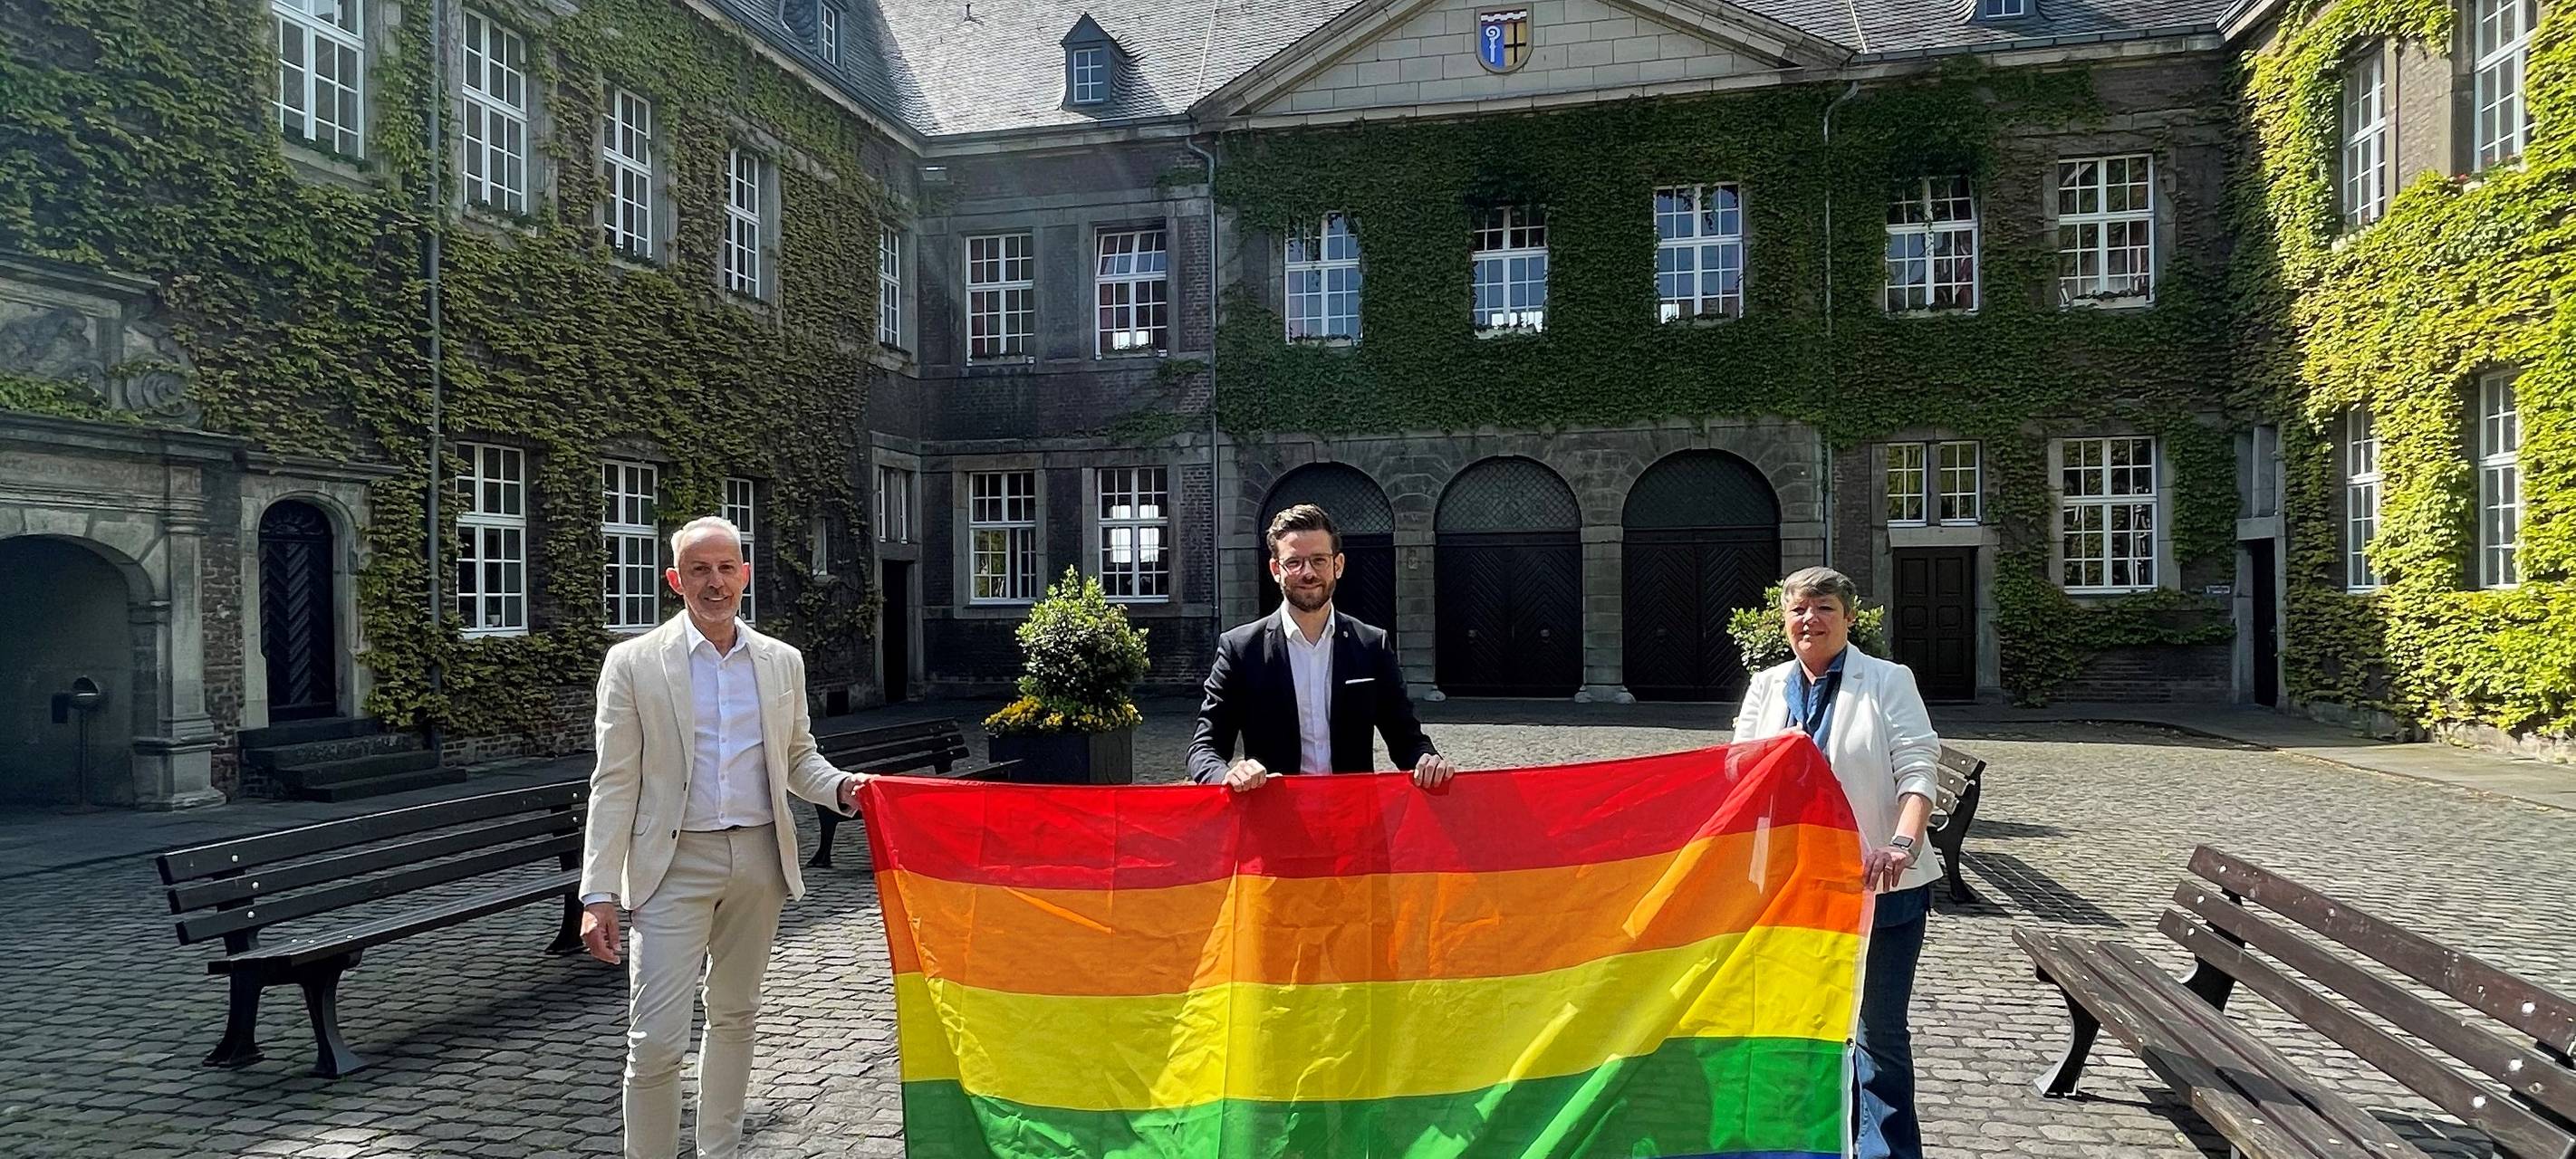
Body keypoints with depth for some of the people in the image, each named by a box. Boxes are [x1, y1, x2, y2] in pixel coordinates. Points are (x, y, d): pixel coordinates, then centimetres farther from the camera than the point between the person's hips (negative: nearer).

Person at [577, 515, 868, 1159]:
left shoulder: (782, 662, 6)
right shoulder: (634, 663, -4)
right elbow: (615, 785, -5)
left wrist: (839, 787, -6)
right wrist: (599, 894, -9)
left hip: (760, 859, 4)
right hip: (675, 864, -3)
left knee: (735, 1016, 16)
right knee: (655, 1040, -7)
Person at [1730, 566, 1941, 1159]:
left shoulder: (1888, 681, -1)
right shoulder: (1766, 687, 10)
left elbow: (1916, 771, -9)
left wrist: (1904, 843, -24)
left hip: (1879, 883, -4)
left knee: (1879, 1030, 1)